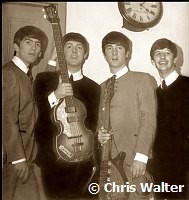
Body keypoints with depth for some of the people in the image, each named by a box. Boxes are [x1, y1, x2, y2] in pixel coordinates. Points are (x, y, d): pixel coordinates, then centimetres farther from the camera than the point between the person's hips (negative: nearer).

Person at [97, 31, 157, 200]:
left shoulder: (143, 80, 0)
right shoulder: (104, 86, 18)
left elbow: (149, 119, -8)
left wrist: (141, 156, -16)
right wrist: (100, 133, 0)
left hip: (134, 160, -5)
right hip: (109, 158, 5)